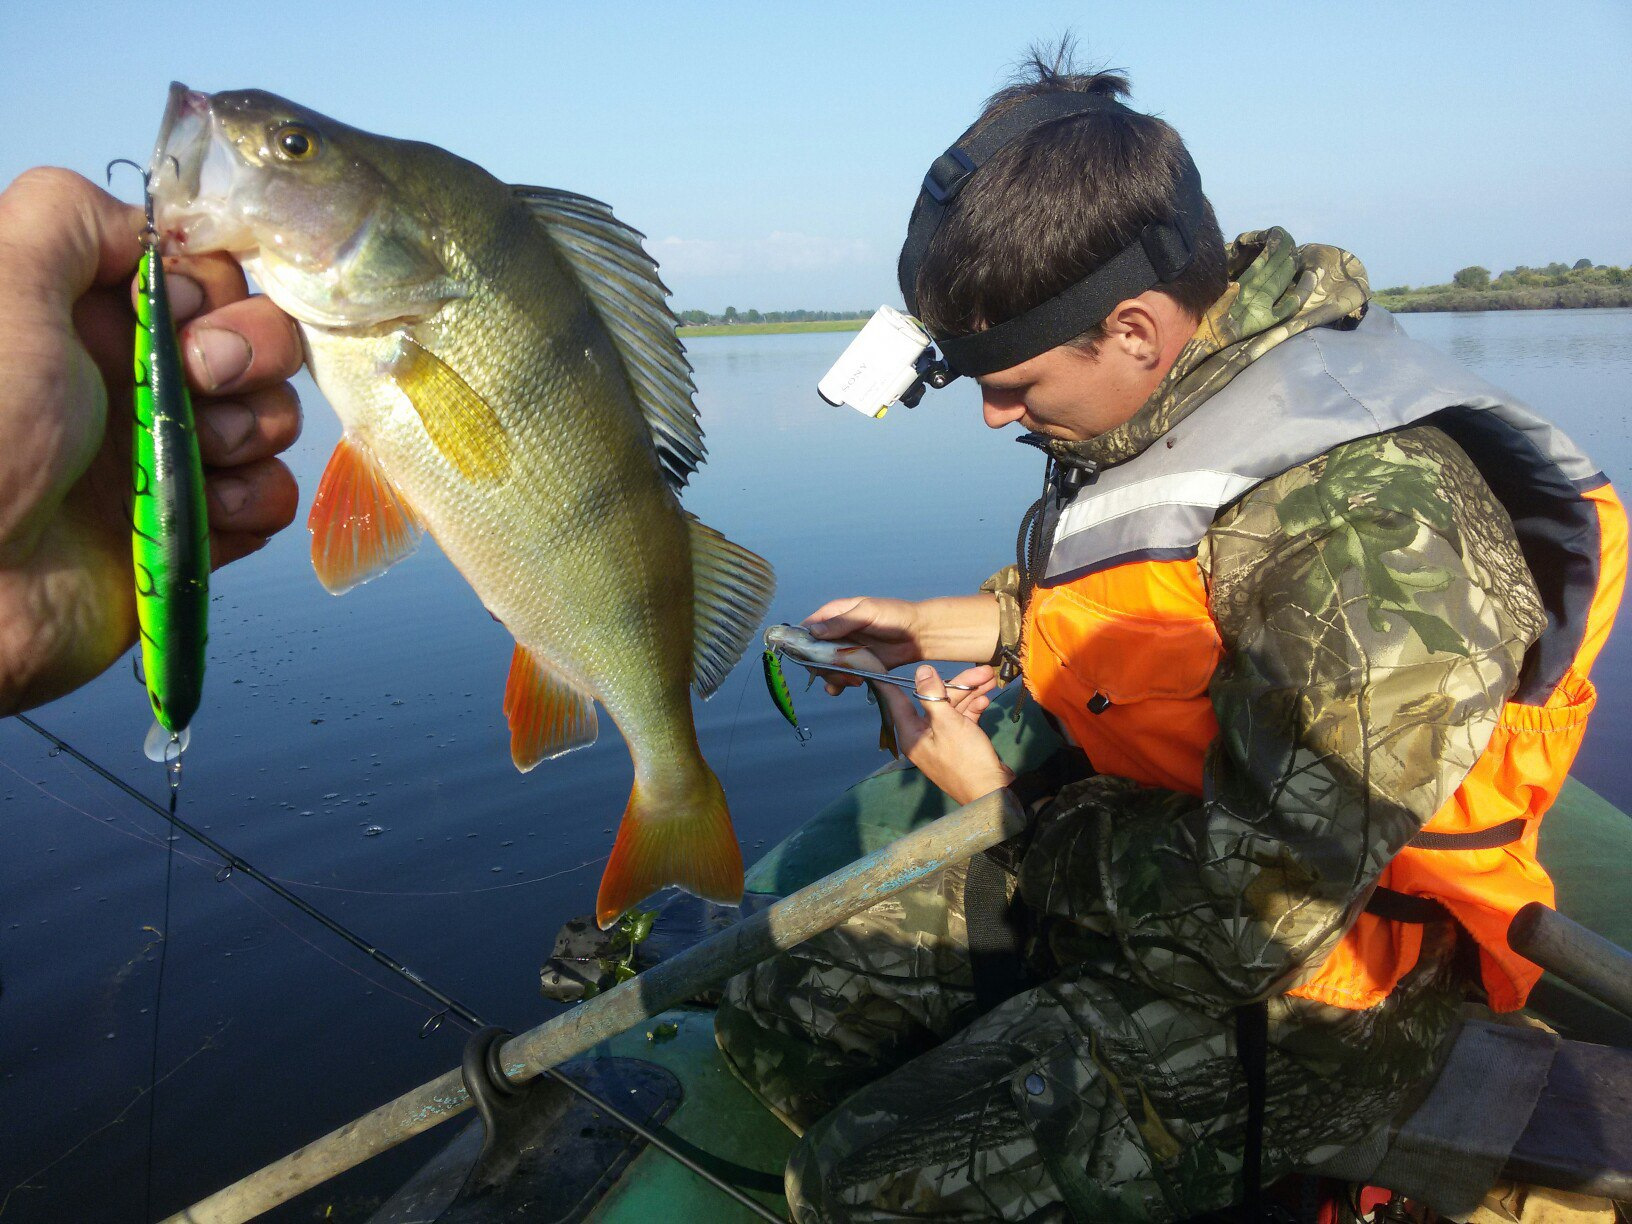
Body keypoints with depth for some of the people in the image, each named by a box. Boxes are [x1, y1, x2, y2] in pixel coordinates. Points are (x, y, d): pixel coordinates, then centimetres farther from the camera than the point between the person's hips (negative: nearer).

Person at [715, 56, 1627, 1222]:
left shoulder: (1367, 534, -32)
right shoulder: (1170, 395, -4)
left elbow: (1252, 919, -26)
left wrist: (1001, 802, -14)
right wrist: (934, 625, 7)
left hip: (1292, 991, -8)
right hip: (1123, 850, 8)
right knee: (773, 1017, 2)